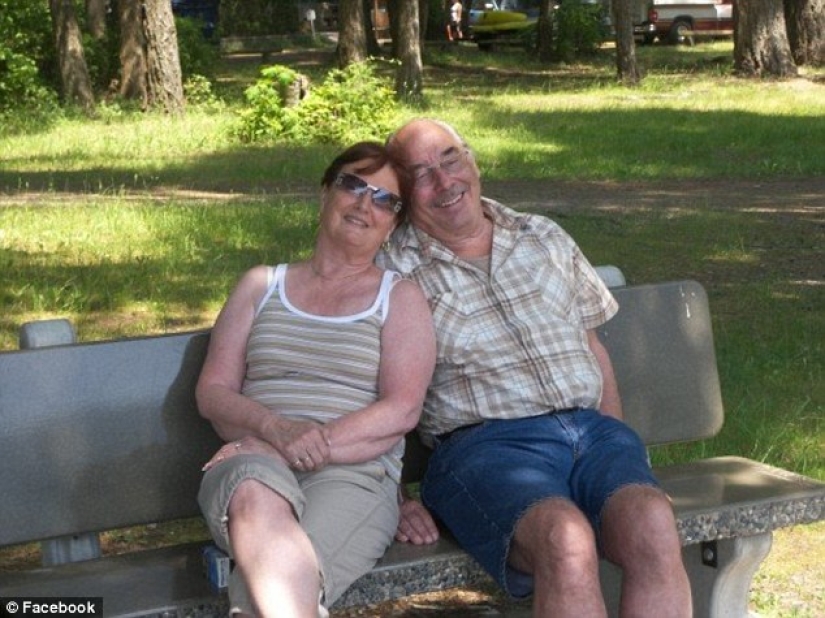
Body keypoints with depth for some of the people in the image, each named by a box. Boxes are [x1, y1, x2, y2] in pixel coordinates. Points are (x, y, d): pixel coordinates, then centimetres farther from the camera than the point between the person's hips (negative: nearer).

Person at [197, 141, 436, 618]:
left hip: (355, 474, -1)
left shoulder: (402, 300, 17)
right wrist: (277, 429, -10)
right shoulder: (261, 286, 22)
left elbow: (403, 410, 1)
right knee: (255, 497, -40)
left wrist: (316, 444, -13)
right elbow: (212, 392, 12)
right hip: (254, 459, 1)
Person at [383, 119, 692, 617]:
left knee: (652, 521, -30)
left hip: (591, 428, 4)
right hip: (484, 445, -4)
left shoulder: (547, 240, 21)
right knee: (567, 538, -37)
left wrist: (620, 456, 15)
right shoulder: (392, 273, 7)